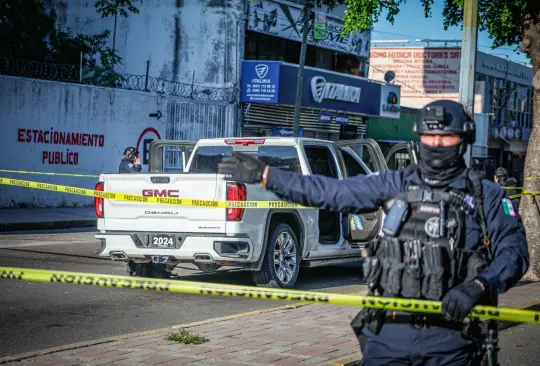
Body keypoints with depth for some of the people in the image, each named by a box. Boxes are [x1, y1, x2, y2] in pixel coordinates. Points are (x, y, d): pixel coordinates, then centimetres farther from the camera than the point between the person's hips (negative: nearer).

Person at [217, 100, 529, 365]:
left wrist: (478, 287, -22)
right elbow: (330, 192, 11)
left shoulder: (487, 196, 4)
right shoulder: (396, 184, 11)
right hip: (388, 333, 2)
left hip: (449, 340, -2)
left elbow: (514, 250, -4)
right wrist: (264, 174, 8)